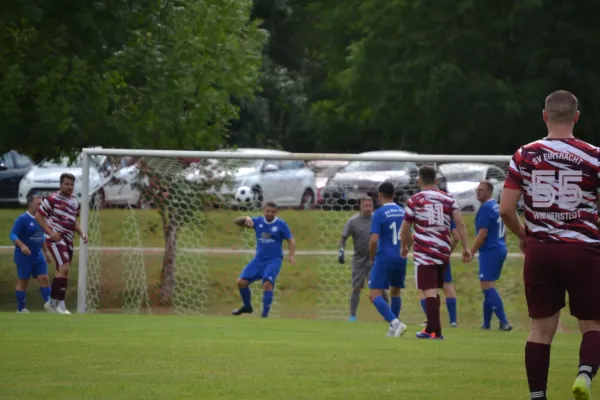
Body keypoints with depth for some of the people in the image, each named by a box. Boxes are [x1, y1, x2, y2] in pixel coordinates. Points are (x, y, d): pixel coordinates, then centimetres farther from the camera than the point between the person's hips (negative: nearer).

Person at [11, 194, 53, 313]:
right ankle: (21, 309, 9)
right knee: (23, 282, 1)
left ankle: (49, 303, -4)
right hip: (24, 256, -6)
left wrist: (46, 251, 21)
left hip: (38, 255, 6)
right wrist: (22, 246, -31)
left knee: (44, 278, -3)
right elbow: (13, 235, -17)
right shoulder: (22, 219, -12)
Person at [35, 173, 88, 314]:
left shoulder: (74, 201, 13)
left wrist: (82, 233, 7)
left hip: (68, 239, 8)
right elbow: (38, 216, -8)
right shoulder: (52, 199, -10)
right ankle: (61, 305, -17)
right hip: (56, 238, -8)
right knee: (64, 268, -19)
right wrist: (50, 232, -17)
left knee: (62, 271, 13)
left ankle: (52, 303, 25)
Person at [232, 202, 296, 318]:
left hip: (274, 260, -4)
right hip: (259, 259, 4)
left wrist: (292, 255, -20)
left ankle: (265, 315, -21)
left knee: (267, 283, -26)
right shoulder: (258, 221, 2)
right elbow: (236, 222, 1)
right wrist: (246, 219, -21)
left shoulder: (281, 225, -5)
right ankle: (247, 306, 23)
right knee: (242, 281, -2)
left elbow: (290, 240, -3)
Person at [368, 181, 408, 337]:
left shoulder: (379, 214, -10)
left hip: (384, 259, -6)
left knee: (375, 295, -6)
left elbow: (374, 240, -16)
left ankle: (395, 322, -24)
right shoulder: (403, 212, 8)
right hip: (401, 259, 6)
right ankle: (393, 329, 20)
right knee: (395, 292, 21)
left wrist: (372, 258, 0)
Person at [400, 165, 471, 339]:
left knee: (430, 291, -8)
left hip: (424, 252, -4)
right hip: (444, 251, 4)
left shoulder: (414, 200, -1)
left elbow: (405, 229, 3)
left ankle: (434, 330, -17)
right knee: (435, 289, 17)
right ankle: (432, 327, 22)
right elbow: (460, 223, -1)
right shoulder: (448, 199, 7)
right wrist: (466, 247, 1)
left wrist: (404, 246, 20)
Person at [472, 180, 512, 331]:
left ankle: (504, 323, -19)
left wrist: (471, 252, -13)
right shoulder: (498, 207, 15)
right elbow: (503, 232, 21)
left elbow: (482, 234, -18)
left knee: (487, 286, -11)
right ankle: (486, 323, 20)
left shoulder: (486, 208, -14)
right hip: (500, 249, 10)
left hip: (490, 251, -10)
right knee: (488, 286, 16)